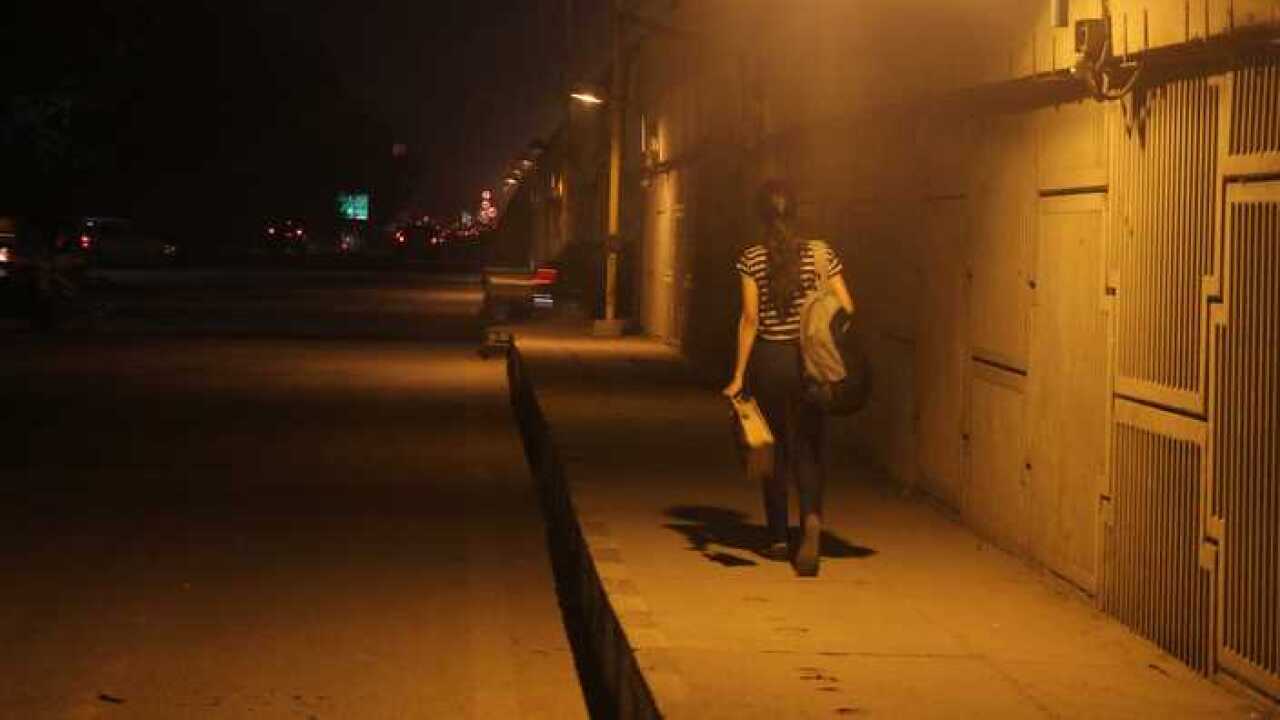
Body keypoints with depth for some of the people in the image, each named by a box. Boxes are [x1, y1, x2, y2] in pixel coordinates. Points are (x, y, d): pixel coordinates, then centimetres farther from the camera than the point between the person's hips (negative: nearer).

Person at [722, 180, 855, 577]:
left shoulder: (751, 258, -6)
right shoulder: (820, 254, -2)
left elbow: (750, 319, -9)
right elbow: (847, 310, -4)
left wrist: (739, 376, -5)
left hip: (768, 360, -1)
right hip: (809, 361, 1)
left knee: (774, 449, 12)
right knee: (809, 447, 6)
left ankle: (779, 538, 18)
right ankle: (811, 516, -22)